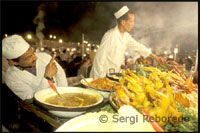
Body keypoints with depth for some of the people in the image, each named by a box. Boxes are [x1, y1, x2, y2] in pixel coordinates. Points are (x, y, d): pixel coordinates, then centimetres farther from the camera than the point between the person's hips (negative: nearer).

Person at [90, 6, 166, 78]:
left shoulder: (126, 35, 4)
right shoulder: (110, 36, -21)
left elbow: (137, 46, 15)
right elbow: (99, 58, -21)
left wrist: (155, 57, 18)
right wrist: (100, 78, -18)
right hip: (103, 75, -7)